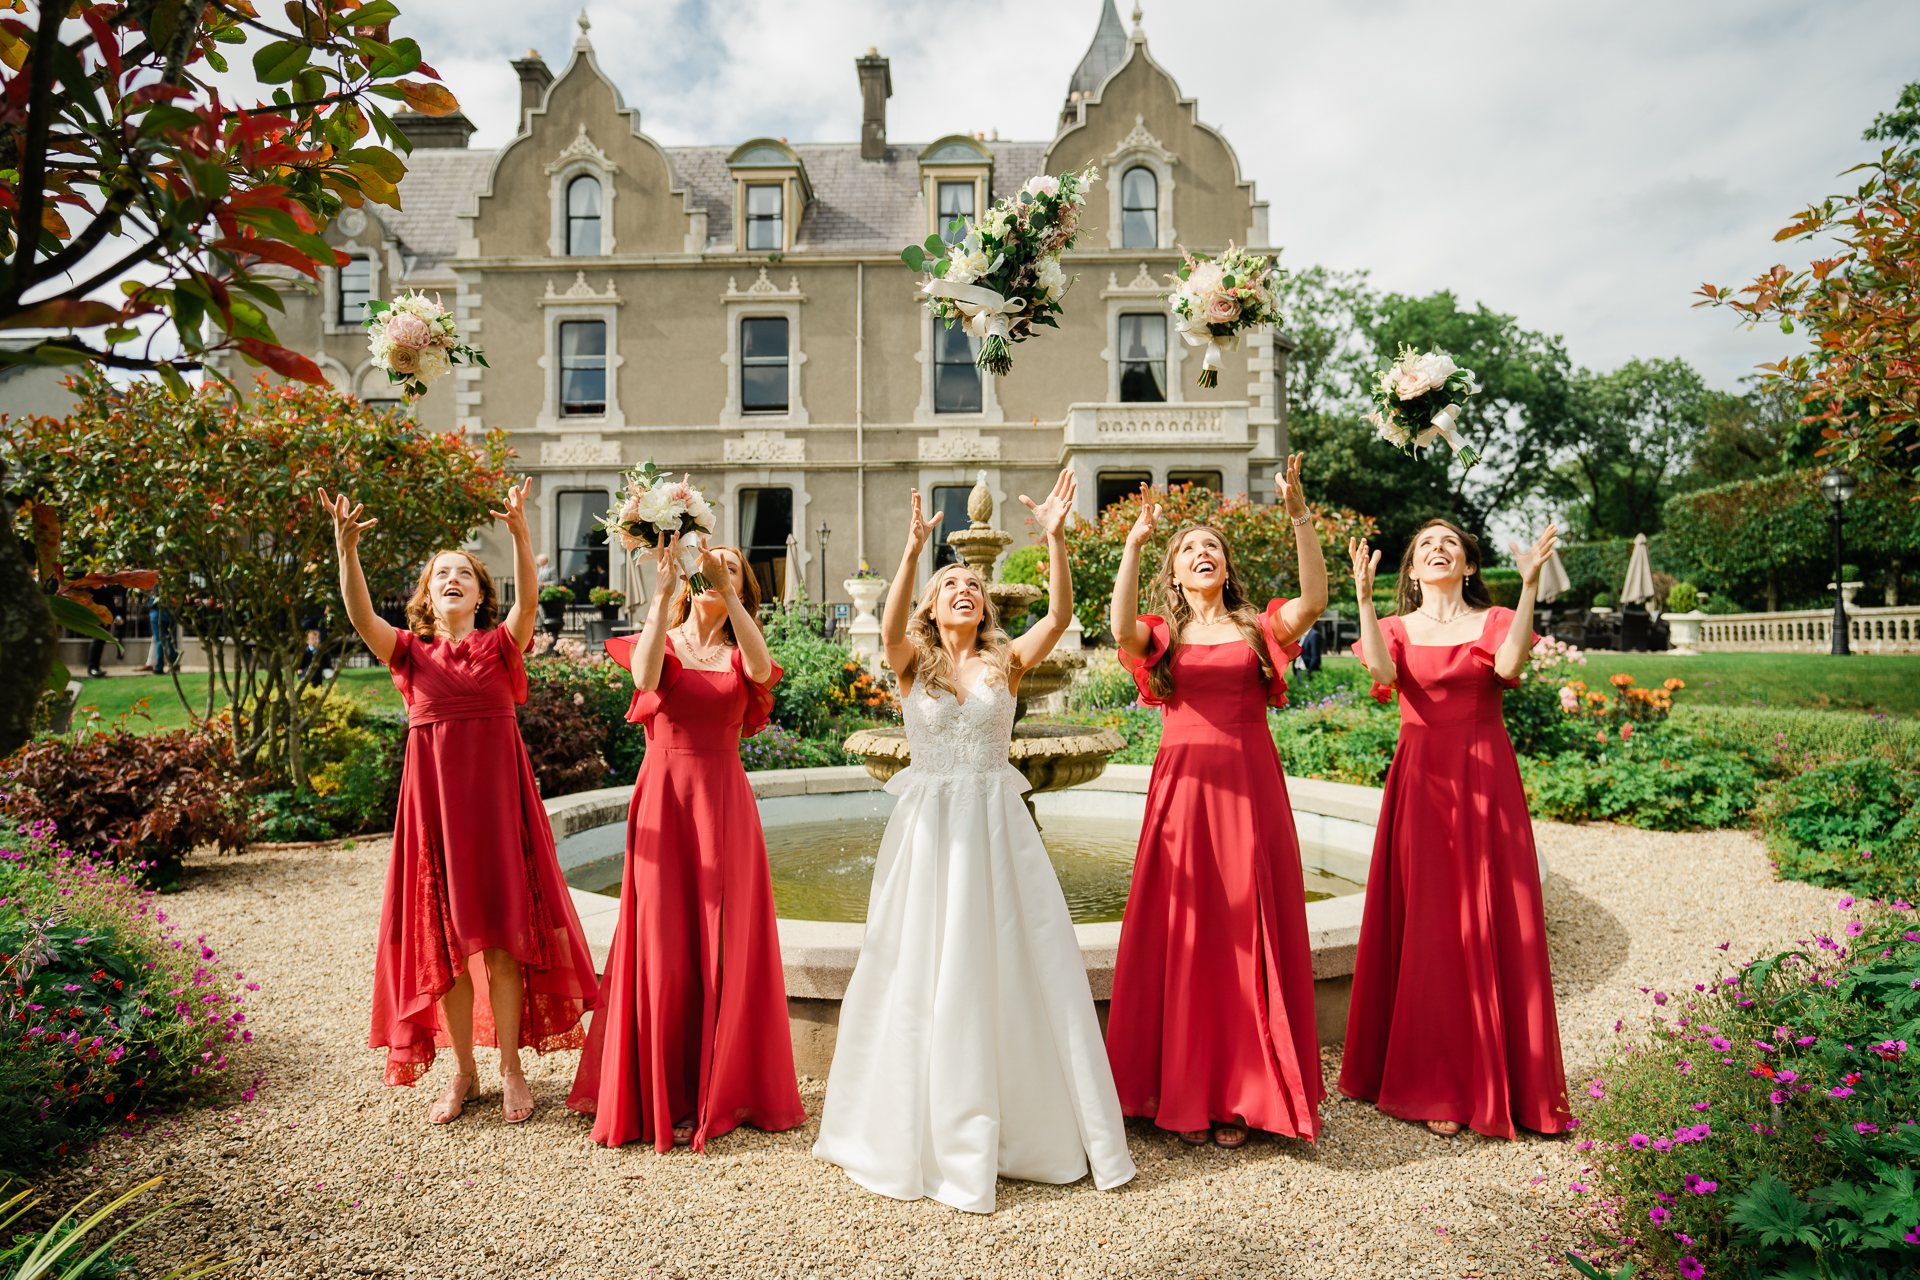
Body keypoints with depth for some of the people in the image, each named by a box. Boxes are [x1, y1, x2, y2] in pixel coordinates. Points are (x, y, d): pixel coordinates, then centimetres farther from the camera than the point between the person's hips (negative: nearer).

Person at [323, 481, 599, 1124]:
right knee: (445, 937, 8)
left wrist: (520, 536, -31)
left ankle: (511, 1068, 16)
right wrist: (346, 548, -25)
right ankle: (463, 1071, 22)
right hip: (433, 796, 2)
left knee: (501, 933, 2)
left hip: (496, 793, -2)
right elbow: (360, 614, -10)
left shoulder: (500, 645, 3)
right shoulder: (411, 653, 7)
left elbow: (527, 600, -16)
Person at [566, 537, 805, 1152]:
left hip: (725, 804, 1)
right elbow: (646, 677, -19)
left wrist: (726, 589, -25)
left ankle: (722, 1089, 21)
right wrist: (663, 591, -23)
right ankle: (664, 1100, 16)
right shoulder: (660, 644, 6)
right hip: (664, 800, -1)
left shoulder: (738, 655, 9)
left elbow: (762, 669, -17)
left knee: (725, 947, 5)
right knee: (663, 948, 2)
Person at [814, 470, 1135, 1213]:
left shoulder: (1007, 662, 5)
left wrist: (1055, 538, -22)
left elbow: (1060, 615, -11)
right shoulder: (913, 663, 2)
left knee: (1015, 969, 7)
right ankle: (922, 1132, 24)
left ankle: (1026, 1125, 25)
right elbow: (890, 628, -20)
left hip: (997, 824, 1)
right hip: (929, 826, -1)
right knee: (924, 975, 6)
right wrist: (912, 551, -32)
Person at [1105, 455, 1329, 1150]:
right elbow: (1122, 630, -16)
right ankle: (1184, 1094, 18)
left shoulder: (1258, 627, 9)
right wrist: (1133, 542, -19)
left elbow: (1314, 598, -9)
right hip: (1183, 786, 0)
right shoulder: (1162, 634, 7)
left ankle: (1241, 1093, 19)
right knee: (1183, 938, 4)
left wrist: (1298, 514, -18)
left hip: (1250, 787, 1)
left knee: (1247, 937, 5)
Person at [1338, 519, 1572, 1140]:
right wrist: (1364, 597, -20)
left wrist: (1530, 584, -22)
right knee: (1425, 929, 2)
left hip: (1485, 778, 0)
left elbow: (1509, 664, -16)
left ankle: (1495, 1080, 16)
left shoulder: (1494, 621, 8)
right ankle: (1433, 1083, 14)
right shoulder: (1397, 628, 10)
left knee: (1488, 925, 1)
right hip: (1420, 779, 0)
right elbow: (1382, 673, -14)